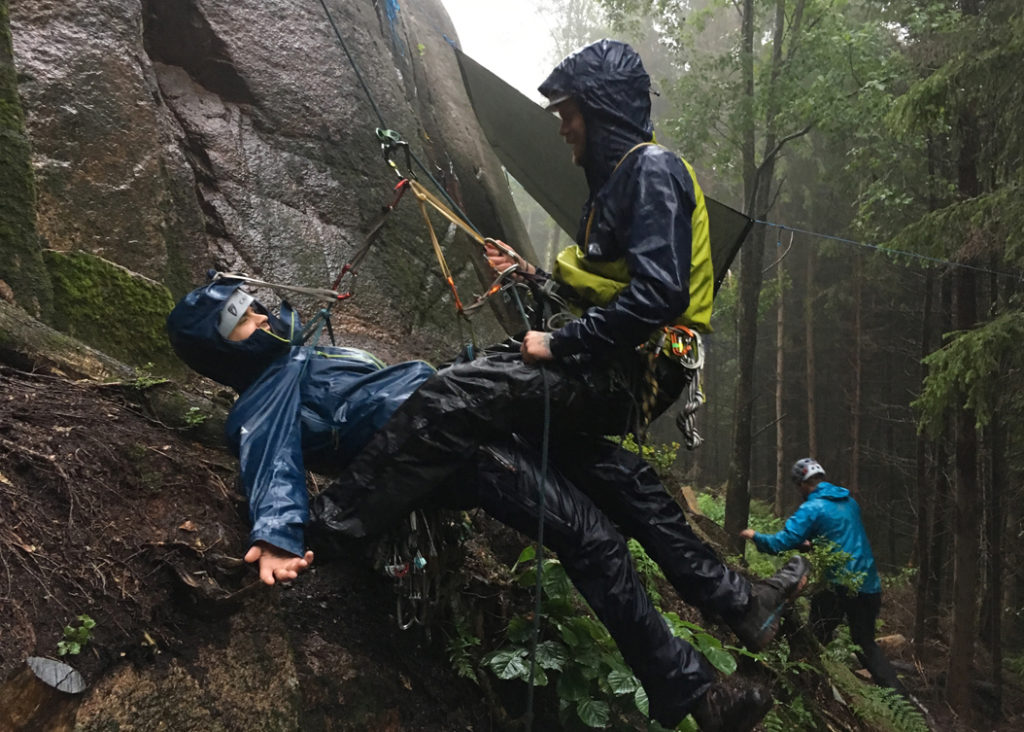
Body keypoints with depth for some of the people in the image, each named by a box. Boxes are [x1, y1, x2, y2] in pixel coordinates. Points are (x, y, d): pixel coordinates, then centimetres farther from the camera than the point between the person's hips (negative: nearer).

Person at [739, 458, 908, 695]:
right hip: (869, 585, 7)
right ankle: (898, 693, 12)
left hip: (837, 585, -7)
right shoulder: (849, 502, 13)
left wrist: (754, 536, 1)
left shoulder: (812, 508, -10)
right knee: (865, 643, 18)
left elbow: (781, 543, -15)